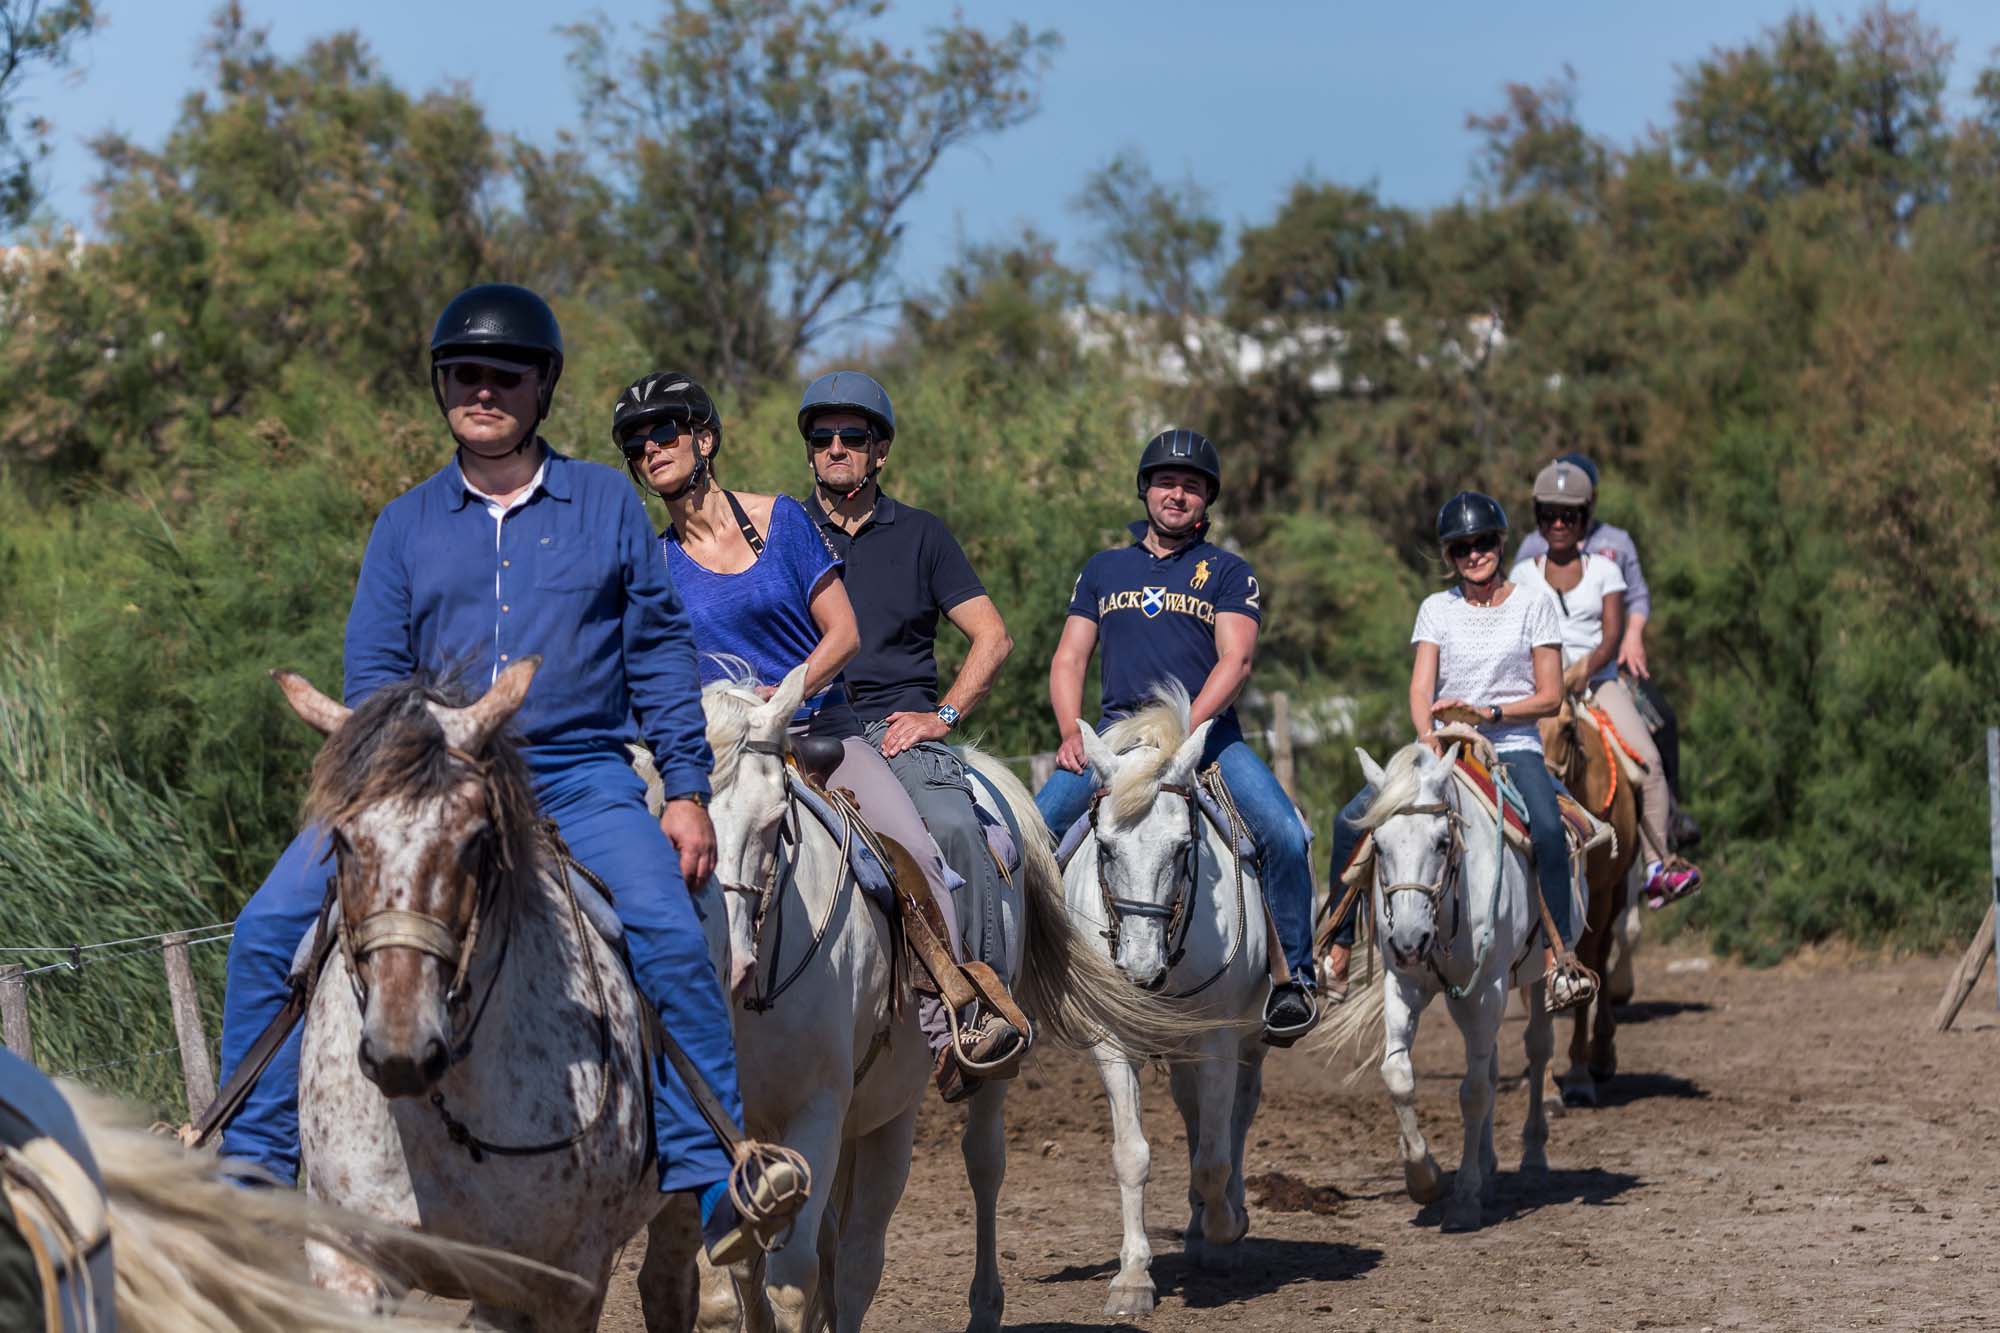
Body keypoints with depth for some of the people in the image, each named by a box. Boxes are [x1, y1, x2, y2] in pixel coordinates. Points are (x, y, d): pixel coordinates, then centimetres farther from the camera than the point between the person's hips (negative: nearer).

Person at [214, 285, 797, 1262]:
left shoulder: (606, 504, 10)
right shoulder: (407, 524, 13)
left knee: (668, 935, -28)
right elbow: (372, 670, 9)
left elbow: (659, 654, 9)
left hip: (579, 782, -2)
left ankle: (712, 1175, -21)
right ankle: (252, 1161, -3)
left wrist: (687, 792, 1)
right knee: (268, 929, -14)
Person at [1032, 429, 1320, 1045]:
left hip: (1207, 731, -2)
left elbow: (1235, 660, -5)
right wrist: (1070, 733, -6)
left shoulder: (1228, 572, 9)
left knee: (1285, 833, -26)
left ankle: (1296, 978, -11)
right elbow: (1069, 658, 14)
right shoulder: (1104, 569, 18)